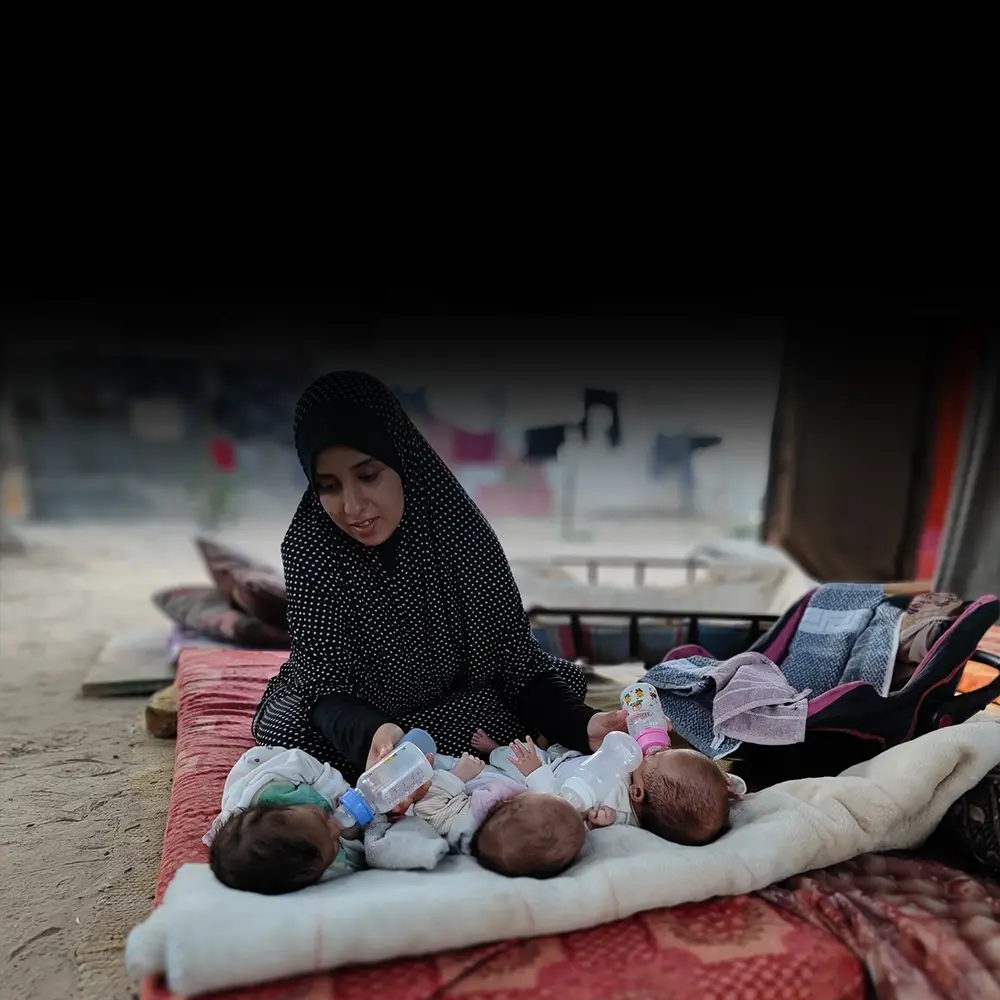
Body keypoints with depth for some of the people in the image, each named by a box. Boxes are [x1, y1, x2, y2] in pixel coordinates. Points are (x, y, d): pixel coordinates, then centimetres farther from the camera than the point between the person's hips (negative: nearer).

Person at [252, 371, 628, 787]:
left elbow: (516, 661, -18)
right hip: (350, 712, 0)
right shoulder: (309, 549, -23)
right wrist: (371, 733, -49)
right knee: (286, 728, -31)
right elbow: (328, 685, -26)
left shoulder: (462, 534, -23)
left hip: (456, 709, 0)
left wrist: (581, 724, -37)